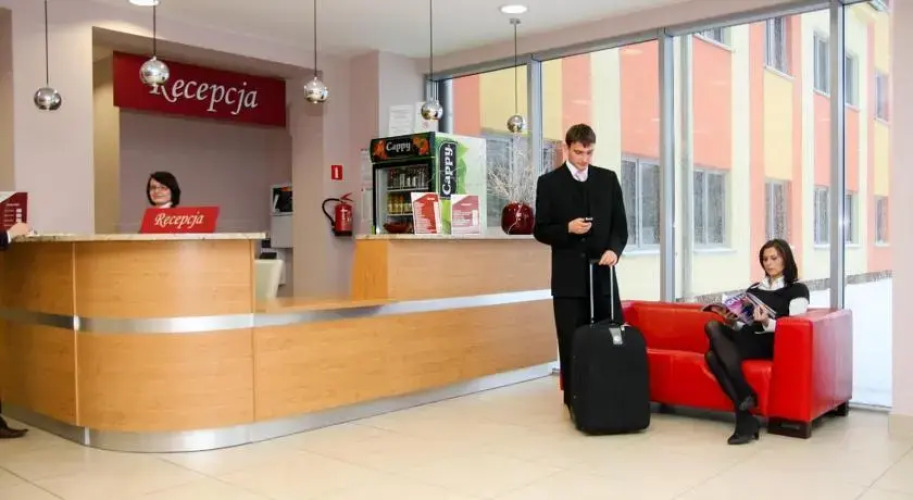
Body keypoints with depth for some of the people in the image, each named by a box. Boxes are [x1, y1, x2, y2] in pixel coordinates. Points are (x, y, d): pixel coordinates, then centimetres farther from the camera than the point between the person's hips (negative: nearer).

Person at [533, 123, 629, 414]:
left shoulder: (608, 179, 10)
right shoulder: (549, 182, 4)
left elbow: (620, 224, 8)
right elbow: (540, 231, 3)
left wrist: (614, 249, -11)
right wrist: (567, 229, -15)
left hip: (602, 274, 2)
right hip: (568, 278, -2)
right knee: (572, 344, 2)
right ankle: (575, 402, 12)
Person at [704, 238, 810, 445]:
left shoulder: (797, 290, 11)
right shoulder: (753, 289, 27)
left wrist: (767, 323, -22)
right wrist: (733, 323, -1)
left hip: (771, 343, -6)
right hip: (746, 340, 6)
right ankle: (746, 419, -34)